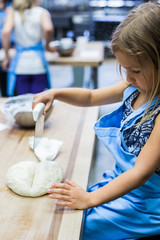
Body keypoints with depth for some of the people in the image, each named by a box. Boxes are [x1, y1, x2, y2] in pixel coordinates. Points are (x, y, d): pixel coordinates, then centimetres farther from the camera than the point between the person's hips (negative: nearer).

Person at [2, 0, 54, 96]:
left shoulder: (13, 12, 5)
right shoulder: (42, 12, 0)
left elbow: (6, 31, -10)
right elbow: (48, 29, -20)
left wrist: (7, 57, -2)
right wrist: (47, 44, 0)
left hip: (20, 66, 1)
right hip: (38, 64, -1)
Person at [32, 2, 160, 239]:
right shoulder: (135, 87, -3)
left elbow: (141, 173, -27)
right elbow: (91, 97, 12)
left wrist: (90, 199, -28)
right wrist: (55, 93, -4)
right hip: (118, 181, 7)